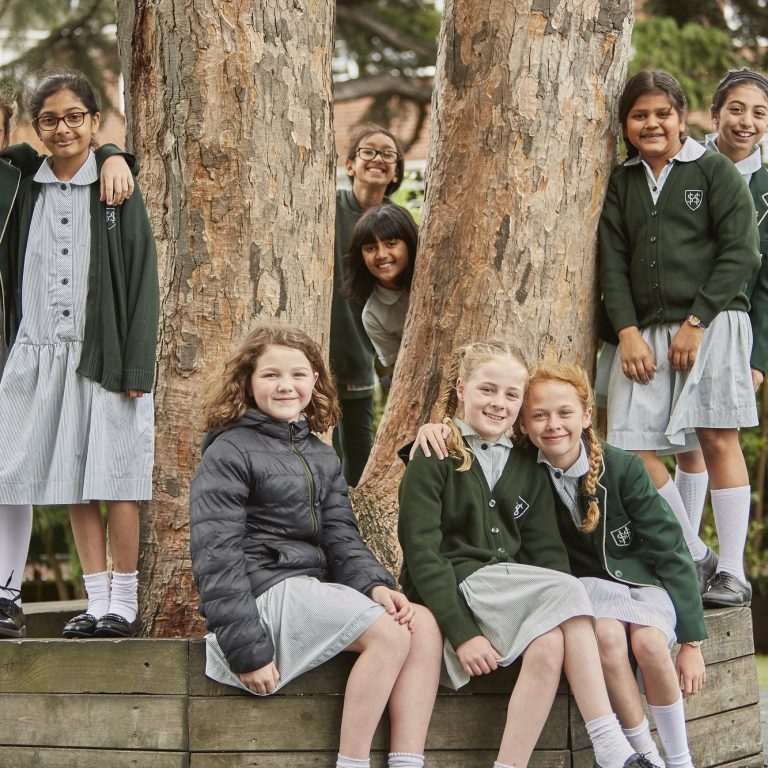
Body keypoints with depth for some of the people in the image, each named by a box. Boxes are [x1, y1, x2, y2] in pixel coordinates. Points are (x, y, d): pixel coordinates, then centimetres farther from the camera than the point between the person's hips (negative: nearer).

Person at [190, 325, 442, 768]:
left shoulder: (322, 458, 19)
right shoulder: (230, 453, -5)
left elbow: (341, 538, 12)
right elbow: (216, 558, -11)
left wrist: (373, 584, -11)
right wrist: (247, 651, -17)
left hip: (314, 590, 8)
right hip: (266, 592, -8)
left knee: (423, 624, -12)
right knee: (390, 634, -22)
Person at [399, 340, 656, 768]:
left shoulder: (528, 471, 17)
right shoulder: (433, 462, 0)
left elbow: (546, 553, 10)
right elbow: (421, 555, -9)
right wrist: (462, 633, -19)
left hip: (514, 593, 5)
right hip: (453, 588, -5)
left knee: (549, 646, -28)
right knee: (567, 590, -26)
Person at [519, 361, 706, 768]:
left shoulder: (622, 467, -12)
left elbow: (670, 550, -8)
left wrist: (692, 642, -10)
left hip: (644, 581, -1)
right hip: (588, 584, 1)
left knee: (649, 641, -32)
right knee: (606, 634, -33)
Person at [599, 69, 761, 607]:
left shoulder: (714, 171, 2)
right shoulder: (621, 184, 15)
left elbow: (741, 253, -4)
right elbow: (613, 262, 11)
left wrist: (696, 324, -10)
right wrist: (629, 331, -4)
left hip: (713, 323, -5)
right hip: (646, 330, 5)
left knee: (719, 440, -8)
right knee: (632, 446, -4)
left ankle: (733, 574, -4)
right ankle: (693, 559, 9)